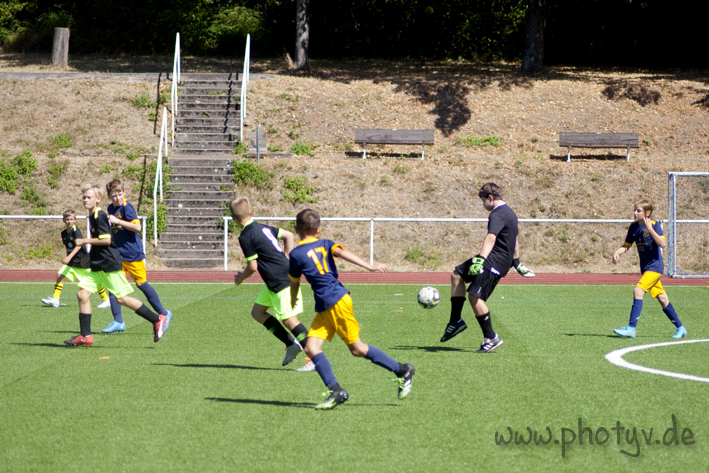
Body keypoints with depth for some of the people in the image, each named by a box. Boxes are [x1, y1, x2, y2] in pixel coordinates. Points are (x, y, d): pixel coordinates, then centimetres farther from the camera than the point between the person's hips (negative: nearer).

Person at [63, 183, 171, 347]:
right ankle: (85, 336, 2)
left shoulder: (100, 216, -14)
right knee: (82, 294, 0)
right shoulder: (92, 216, 16)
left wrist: (84, 241, -14)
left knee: (121, 298, -7)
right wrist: (90, 255, 22)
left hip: (110, 265, -10)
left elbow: (106, 240, -20)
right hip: (97, 266, 10)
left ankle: (158, 320, 3)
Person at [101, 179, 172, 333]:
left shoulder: (126, 207, -14)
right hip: (118, 254, 7)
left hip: (133, 253, -7)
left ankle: (164, 314, 20)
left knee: (141, 284, 3)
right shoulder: (111, 208, 9)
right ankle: (118, 322, -1)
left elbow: (137, 227, -26)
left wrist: (117, 221, -29)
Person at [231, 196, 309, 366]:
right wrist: (285, 260, 23)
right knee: (257, 312, 15)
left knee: (288, 319, -7)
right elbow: (288, 235, 20)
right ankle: (292, 344, 14)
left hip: (280, 281, -9)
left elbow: (252, 267, -13)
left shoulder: (246, 236, -14)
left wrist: (241, 277, 8)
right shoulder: (263, 228, 11)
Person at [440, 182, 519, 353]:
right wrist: (515, 262, 43)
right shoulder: (509, 213, 18)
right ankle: (456, 321, 15)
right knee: (457, 275, 15)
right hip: (494, 261, 11)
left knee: (474, 295, -16)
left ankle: (491, 337, -10)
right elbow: (514, 240, 31)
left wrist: (480, 259, -45)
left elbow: (491, 237, -32)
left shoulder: (498, 215, -16)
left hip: (495, 261, -11)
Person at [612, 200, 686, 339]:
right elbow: (626, 245, 14)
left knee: (638, 291, -21)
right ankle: (680, 328, 24)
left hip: (655, 266, -7)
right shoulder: (633, 227, 6)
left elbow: (663, 244, -24)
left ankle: (631, 328, -23)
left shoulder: (654, 225, -13)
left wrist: (650, 229, -29)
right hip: (645, 267, 7)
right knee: (661, 297, 12)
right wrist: (617, 252, -6)